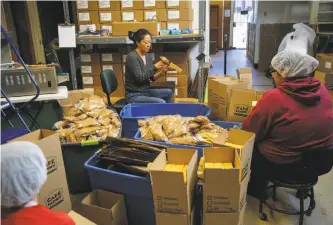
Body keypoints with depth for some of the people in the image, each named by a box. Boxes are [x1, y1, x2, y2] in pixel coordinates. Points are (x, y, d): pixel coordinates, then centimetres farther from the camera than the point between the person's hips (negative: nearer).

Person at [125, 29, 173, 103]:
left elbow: (152, 78, 9)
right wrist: (155, 67, -22)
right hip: (134, 96, -8)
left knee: (168, 92, 9)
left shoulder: (147, 56, 8)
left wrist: (162, 72, -9)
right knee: (161, 102, -22)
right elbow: (140, 78, -24)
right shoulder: (132, 57, -16)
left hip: (146, 92, 9)